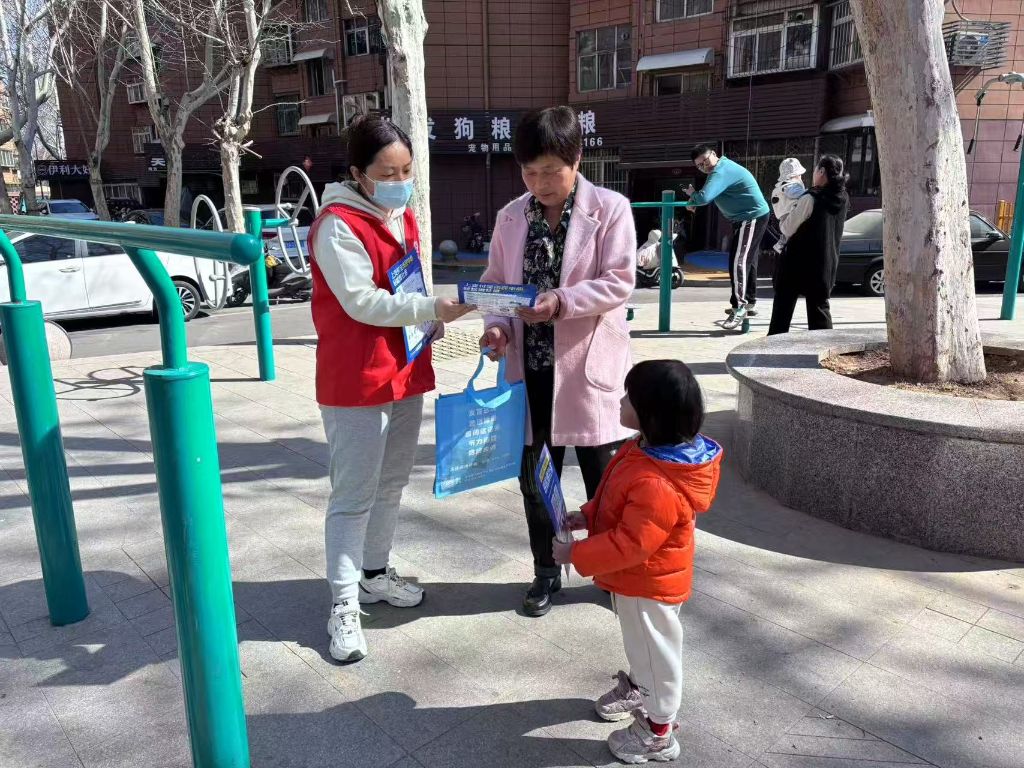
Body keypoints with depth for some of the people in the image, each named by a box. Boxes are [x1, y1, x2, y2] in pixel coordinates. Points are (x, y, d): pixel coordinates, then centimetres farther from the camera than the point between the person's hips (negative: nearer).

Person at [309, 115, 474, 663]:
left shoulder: (403, 216, 12)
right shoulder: (338, 226, -14)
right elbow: (363, 301, -21)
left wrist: (430, 319, 7)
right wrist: (432, 309, -24)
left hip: (405, 372, 8)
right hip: (356, 383, -8)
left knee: (391, 483, 17)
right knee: (353, 494, -1)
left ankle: (374, 572, 33)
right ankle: (344, 604, 10)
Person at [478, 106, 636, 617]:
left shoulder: (610, 209, -5)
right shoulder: (511, 216, 7)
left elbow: (619, 282, -12)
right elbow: (495, 282, 9)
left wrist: (561, 301, -24)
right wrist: (498, 325, -10)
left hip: (588, 365, -4)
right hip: (529, 367, 4)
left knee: (604, 478, 8)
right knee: (534, 476, 13)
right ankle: (546, 572, 32)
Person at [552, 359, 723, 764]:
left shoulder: (657, 486, -40)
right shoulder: (648, 448, -7)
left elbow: (629, 545, -34)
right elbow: (616, 502, 9)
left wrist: (576, 554, -25)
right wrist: (588, 517, 3)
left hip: (648, 583, -9)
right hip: (637, 577, 9)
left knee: (655, 651, 14)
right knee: (641, 643, 32)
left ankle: (657, 734, 36)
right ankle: (637, 688, 58)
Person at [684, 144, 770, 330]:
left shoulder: (721, 172, -22)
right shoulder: (723, 168, 11)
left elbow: (704, 198, -35)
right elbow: (710, 195, 22)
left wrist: (692, 194, -13)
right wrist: (694, 200, 3)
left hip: (752, 218, -11)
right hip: (750, 217, 11)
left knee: (738, 261, -17)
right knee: (747, 260, 18)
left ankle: (739, 307, -20)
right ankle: (749, 303, 30)